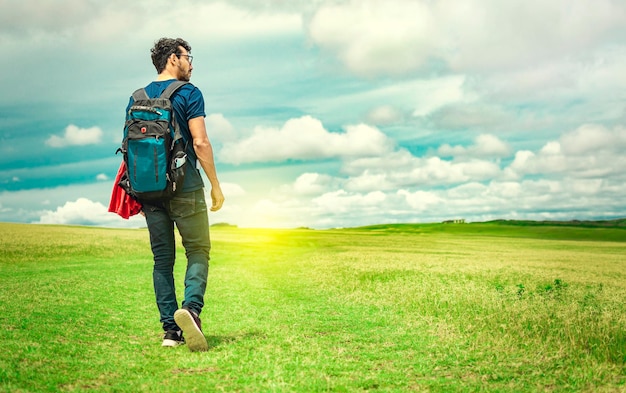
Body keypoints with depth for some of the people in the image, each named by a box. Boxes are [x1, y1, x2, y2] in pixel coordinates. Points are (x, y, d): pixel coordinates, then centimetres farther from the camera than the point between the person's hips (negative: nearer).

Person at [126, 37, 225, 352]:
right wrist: (216, 185, -6)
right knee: (198, 250, 3)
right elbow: (200, 143, -12)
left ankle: (170, 329, 7)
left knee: (162, 258, 8)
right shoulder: (188, 93, -4)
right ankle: (191, 307, -21)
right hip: (185, 187, -5)